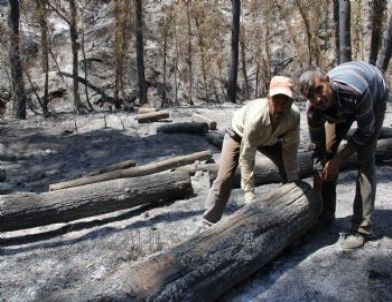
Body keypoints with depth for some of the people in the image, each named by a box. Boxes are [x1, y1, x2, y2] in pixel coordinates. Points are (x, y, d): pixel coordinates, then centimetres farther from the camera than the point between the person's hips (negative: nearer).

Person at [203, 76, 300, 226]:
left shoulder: (294, 115, -34)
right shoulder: (255, 117, -45)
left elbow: (290, 149, -21)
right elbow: (246, 158, -40)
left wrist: (293, 182, -23)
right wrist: (250, 197, -39)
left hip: (270, 138, 5)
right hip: (239, 133, -4)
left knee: (291, 171, 0)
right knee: (224, 178, -14)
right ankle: (209, 223, -7)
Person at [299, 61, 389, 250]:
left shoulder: (358, 92, -45)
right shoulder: (313, 110, -31)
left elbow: (365, 132, -28)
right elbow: (318, 146, -15)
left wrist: (339, 159, -27)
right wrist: (320, 177, -16)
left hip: (375, 97, -4)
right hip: (340, 106, 4)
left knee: (365, 158, -17)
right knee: (327, 151, -3)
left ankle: (362, 226, -15)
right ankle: (325, 213, 13)